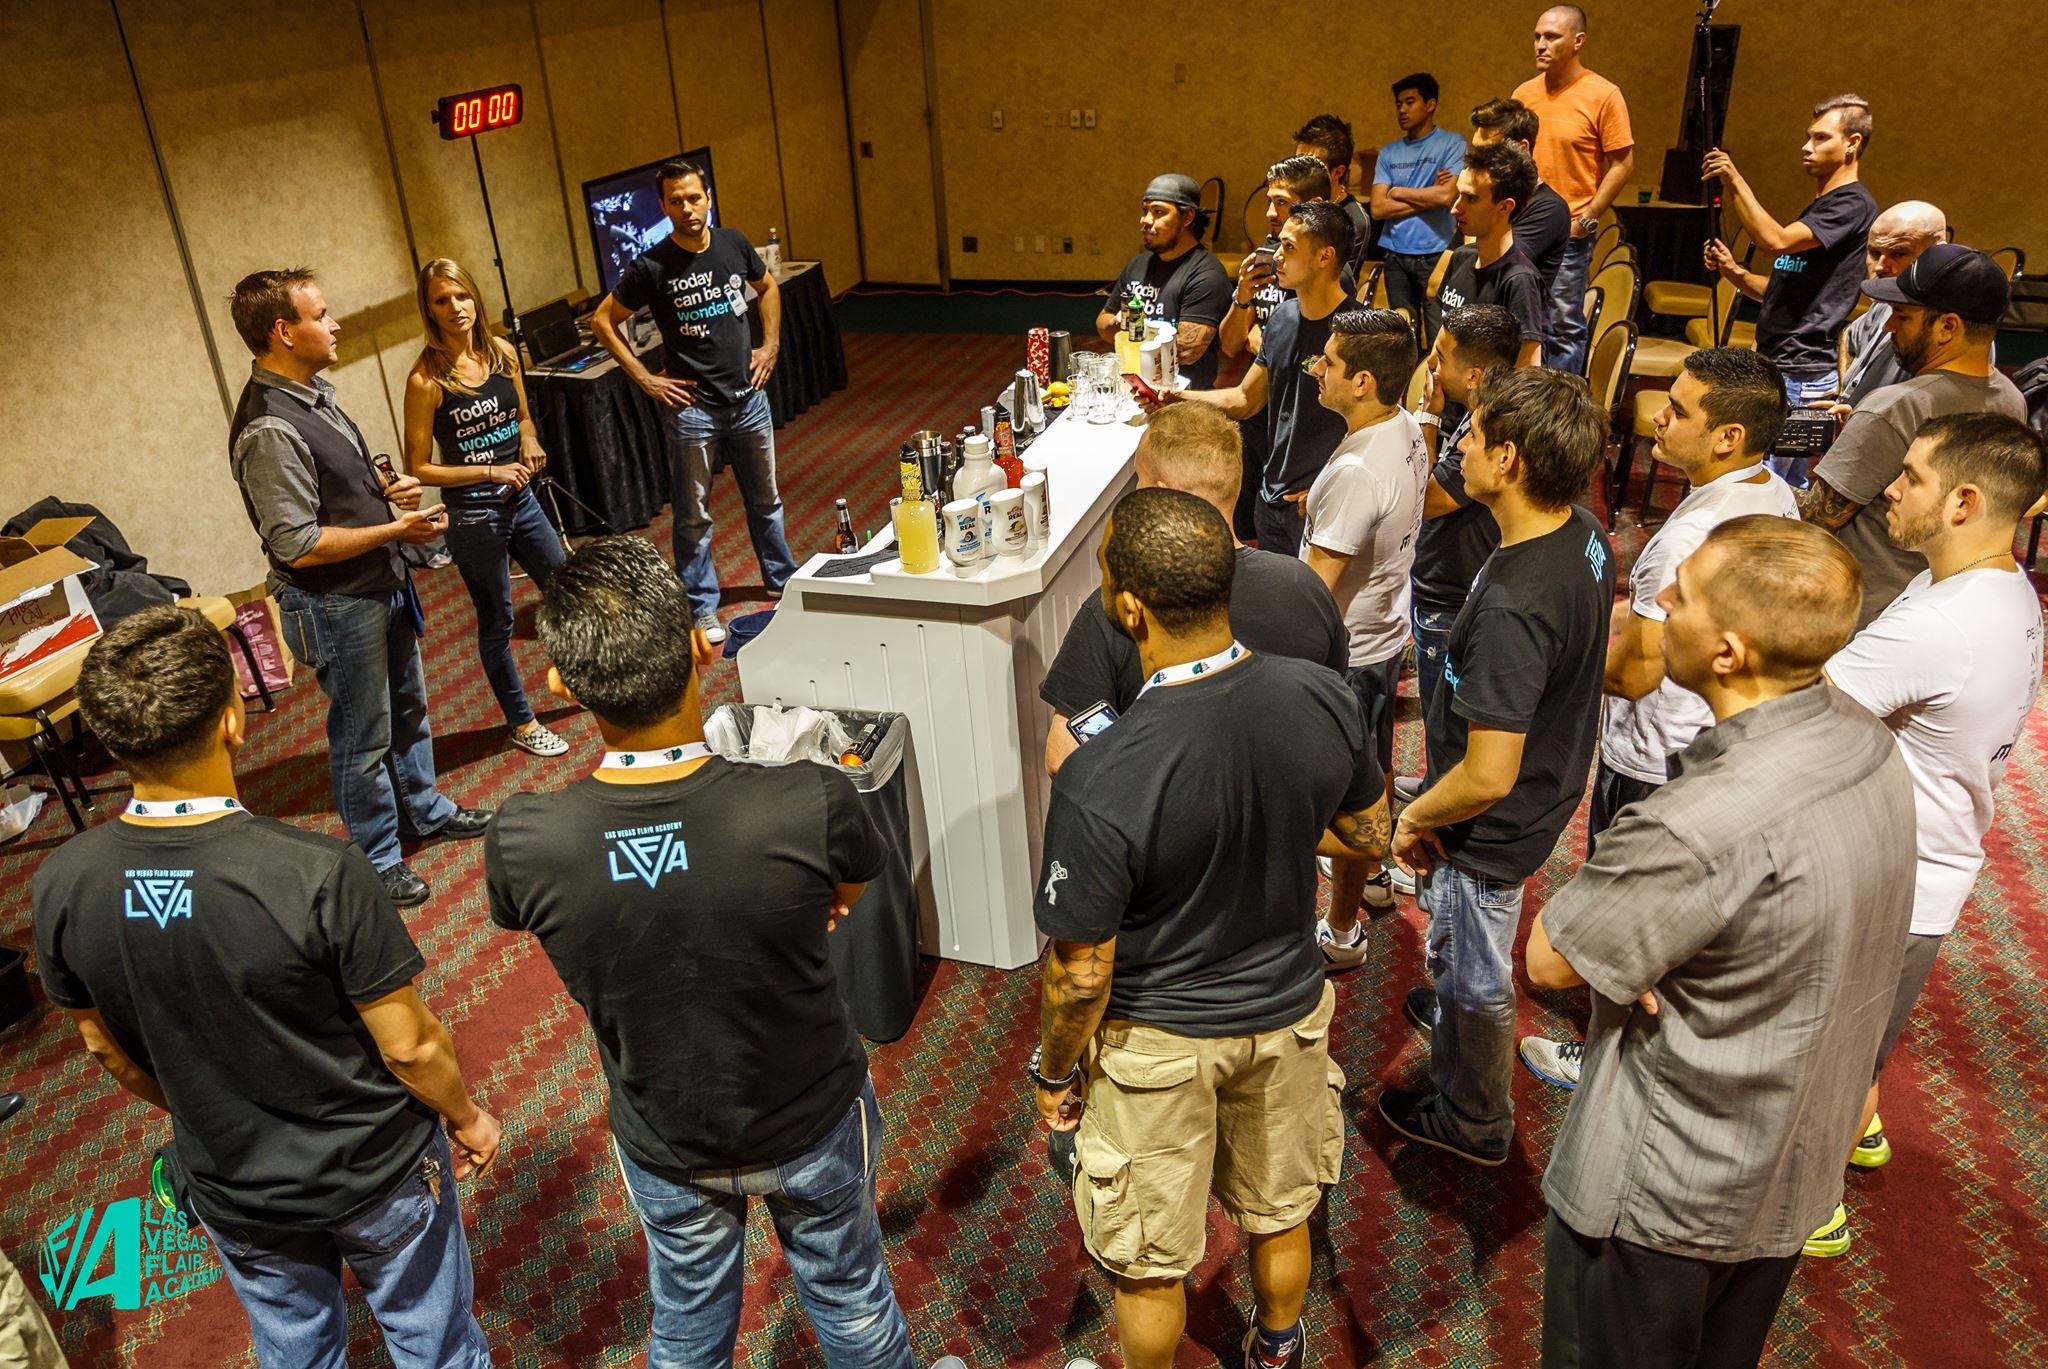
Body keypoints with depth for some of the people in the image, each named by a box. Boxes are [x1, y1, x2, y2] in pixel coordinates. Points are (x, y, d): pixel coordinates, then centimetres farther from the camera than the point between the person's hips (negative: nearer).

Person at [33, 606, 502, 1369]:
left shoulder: (62, 884, -19)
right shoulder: (319, 874, -33)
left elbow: (105, 1048, -1)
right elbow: (409, 1046, -22)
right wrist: (467, 1118, -2)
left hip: (230, 1188, 4)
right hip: (376, 1173, -4)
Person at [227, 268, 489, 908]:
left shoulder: (312, 391, 4)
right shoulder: (269, 429, -27)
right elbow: (298, 545, -27)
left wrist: (386, 485, 0)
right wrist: (397, 529, -22)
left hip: (381, 586, 10)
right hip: (338, 605, -10)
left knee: (408, 705, 25)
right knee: (364, 737, 6)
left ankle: (423, 810, 45)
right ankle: (377, 860, 24)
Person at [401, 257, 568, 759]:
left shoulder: (502, 351, 0)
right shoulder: (426, 380, -16)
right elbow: (419, 468, -13)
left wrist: (530, 441, -5)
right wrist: (490, 472, -19)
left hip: (520, 499, 6)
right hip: (472, 514, -5)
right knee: (497, 621, 9)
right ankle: (521, 722, 26)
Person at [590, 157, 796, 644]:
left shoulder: (734, 243, 0)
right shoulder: (650, 267, -13)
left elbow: (767, 287, 19)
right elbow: (602, 321, -5)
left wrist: (771, 344, 9)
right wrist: (645, 378, -8)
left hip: (749, 397, 4)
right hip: (694, 406, -4)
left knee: (765, 498, 19)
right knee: (694, 515, 3)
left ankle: (782, 579, 38)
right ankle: (701, 608, 17)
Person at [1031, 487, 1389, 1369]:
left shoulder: (1099, 784, -34)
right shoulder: (1324, 700, -20)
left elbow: (1081, 975, -22)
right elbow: (1367, 837, -1)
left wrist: (1054, 1073, -3)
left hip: (1158, 1041, -5)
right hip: (1288, 1011, 5)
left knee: (1150, 1262, 21)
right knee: (1280, 1213, 31)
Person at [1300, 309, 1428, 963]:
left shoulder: (1355, 473, -33)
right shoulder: (1407, 430, -4)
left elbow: (1315, 587, -29)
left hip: (1348, 651, -9)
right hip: (1388, 627, 9)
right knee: (1371, 765, 27)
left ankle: (1341, 932, 24)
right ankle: (1373, 874, 49)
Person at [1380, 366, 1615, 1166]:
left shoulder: (1511, 606, -38)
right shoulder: (1585, 536, -9)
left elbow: (1487, 778, -36)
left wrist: (1414, 818, -16)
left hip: (1491, 829, -9)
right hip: (1551, 785, 9)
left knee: (1474, 980, 17)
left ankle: (1471, 1123, 41)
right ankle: (1454, 1011, 63)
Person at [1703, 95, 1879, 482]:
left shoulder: (1854, 204, -9)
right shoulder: (1819, 206, 22)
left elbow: (1776, 240, -23)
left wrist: (1735, 181, -19)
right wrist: (1735, 273, 6)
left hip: (1802, 373, -10)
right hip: (1778, 365, 10)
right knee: (1791, 484, 15)